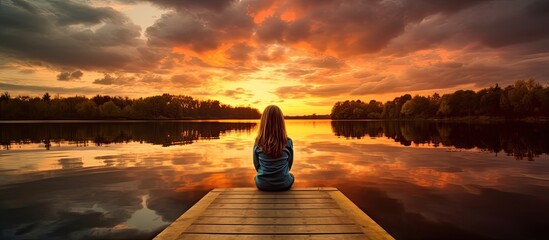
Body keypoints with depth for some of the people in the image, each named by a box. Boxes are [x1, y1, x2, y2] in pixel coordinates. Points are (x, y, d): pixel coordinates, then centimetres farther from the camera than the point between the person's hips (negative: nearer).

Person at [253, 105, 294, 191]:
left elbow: (257, 165, 0)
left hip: (262, 185, 1)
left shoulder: (258, 143, -14)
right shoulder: (288, 142, -14)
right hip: (283, 185, 0)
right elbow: (289, 164, 1)